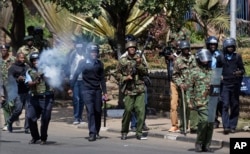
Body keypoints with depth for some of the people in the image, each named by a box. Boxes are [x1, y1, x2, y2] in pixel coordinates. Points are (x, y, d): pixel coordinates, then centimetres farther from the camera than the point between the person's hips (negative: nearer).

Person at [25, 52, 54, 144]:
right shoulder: (29, 72, 7)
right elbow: (29, 83, -7)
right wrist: (36, 82, -28)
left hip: (46, 98, -2)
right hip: (34, 98, 2)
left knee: (45, 118, -5)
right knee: (30, 117, -2)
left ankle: (43, 138, 13)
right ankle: (35, 137, 18)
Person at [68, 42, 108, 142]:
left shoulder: (99, 64, 7)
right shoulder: (83, 63, -1)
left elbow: (102, 79, 11)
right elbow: (76, 75, 2)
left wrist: (104, 92, 9)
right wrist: (71, 87, -1)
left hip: (97, 90, 3)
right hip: (87, 90, -3)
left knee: (98, 111, 4)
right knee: (90, 111, -11)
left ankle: (97, 132, 17)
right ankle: (92, 133, -14)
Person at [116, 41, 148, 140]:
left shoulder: (140, 60, 10)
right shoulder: (122, 61, 5)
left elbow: (145, 72, 2)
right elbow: (118, 75, 7)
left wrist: (139, 64, -12)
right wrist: (125, 78, -10)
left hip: (140, 89, 1)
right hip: (129, 90, -1)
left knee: (141, 111, -6)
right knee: (128, 111, -2)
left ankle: (139, 132, 0)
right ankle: (124, 132, 12)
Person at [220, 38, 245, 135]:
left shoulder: (237, 57, 9)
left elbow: (242, 69, 12)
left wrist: (240, 72, -10)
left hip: (235, 84, 2)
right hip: (225, 84, -2)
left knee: (235, 106, 4)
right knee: (225, 105, -12)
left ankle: (232, 126, 10)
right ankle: (226, 126, -18)